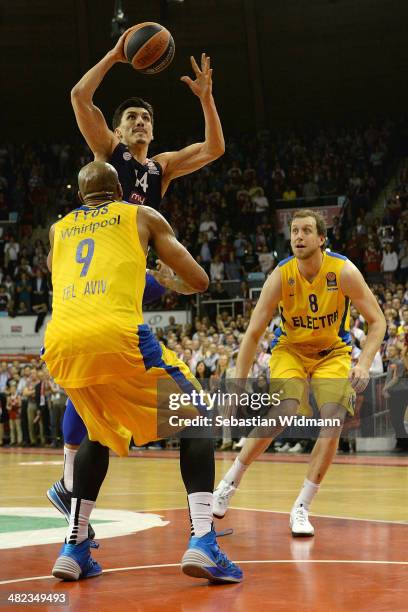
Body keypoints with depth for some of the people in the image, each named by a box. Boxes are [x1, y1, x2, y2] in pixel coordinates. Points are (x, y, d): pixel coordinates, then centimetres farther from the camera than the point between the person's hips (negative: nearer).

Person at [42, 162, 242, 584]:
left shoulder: (58, 229, 29)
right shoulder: (141, 215, 21)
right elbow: (198, 281, 19)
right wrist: (169, 283, 40)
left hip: (60, 343, 4)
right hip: (115, 333, -4)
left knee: (98, 435, 30)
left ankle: (73, 548, 20)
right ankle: (202, 542, -5)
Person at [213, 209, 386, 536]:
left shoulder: (344, 271, -22)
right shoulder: (280, 276, -21)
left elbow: (377, 321, -14)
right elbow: (253, 333, -17)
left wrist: (364, 364, -30)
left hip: (333, 353, 1)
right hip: (290, 349, -1)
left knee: (334, 421, -19)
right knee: (283, 414, -25)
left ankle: (301, 508, -7)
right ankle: (230, 482, -4)